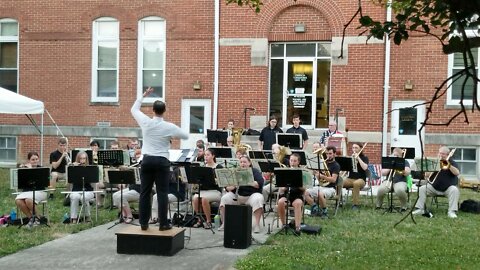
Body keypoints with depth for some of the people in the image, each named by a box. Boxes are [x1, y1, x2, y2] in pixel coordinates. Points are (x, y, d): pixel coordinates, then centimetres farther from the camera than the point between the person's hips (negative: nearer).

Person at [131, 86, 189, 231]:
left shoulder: (145, 122, -2)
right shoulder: (169, 127, -7)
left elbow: (134, 109, 17)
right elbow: (186, 136, 6)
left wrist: (144, 95, 24)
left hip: (147, 160, 2)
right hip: (162, 161, -2)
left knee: (145, 192, 7)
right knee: (162, 193, 0)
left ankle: (144, 223, 9)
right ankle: (163, 223, 0)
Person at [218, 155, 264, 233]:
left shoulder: (255, 171, 6)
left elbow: (260, 184, -12)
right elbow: (227, 188, 4)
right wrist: (233, 186, -19)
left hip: (251, 195, -2)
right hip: (236, 196, 2)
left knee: (258, 199, -34)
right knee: (224, 198, -23)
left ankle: (257, 224, -29)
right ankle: (224, 223, -17)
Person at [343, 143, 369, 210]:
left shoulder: (364, 157, 3)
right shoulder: (350, 157, 16)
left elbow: (365, 168, -17)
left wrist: (358, 158, -16)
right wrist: (351, 158, -7)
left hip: (360, 179, -3)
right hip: (350, 179, 4)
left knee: (356, 183, -40)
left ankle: (356, 204, -29)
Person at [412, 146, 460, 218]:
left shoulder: (452, 162, 4)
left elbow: (457, 173, -15)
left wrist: (449, 165, -25)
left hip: (448, 188, -2)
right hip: (434, 187, 2)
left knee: (454, 190, -32)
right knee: (422, 189, -18)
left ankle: (452, 211, -32)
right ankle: (420, 209, -15)